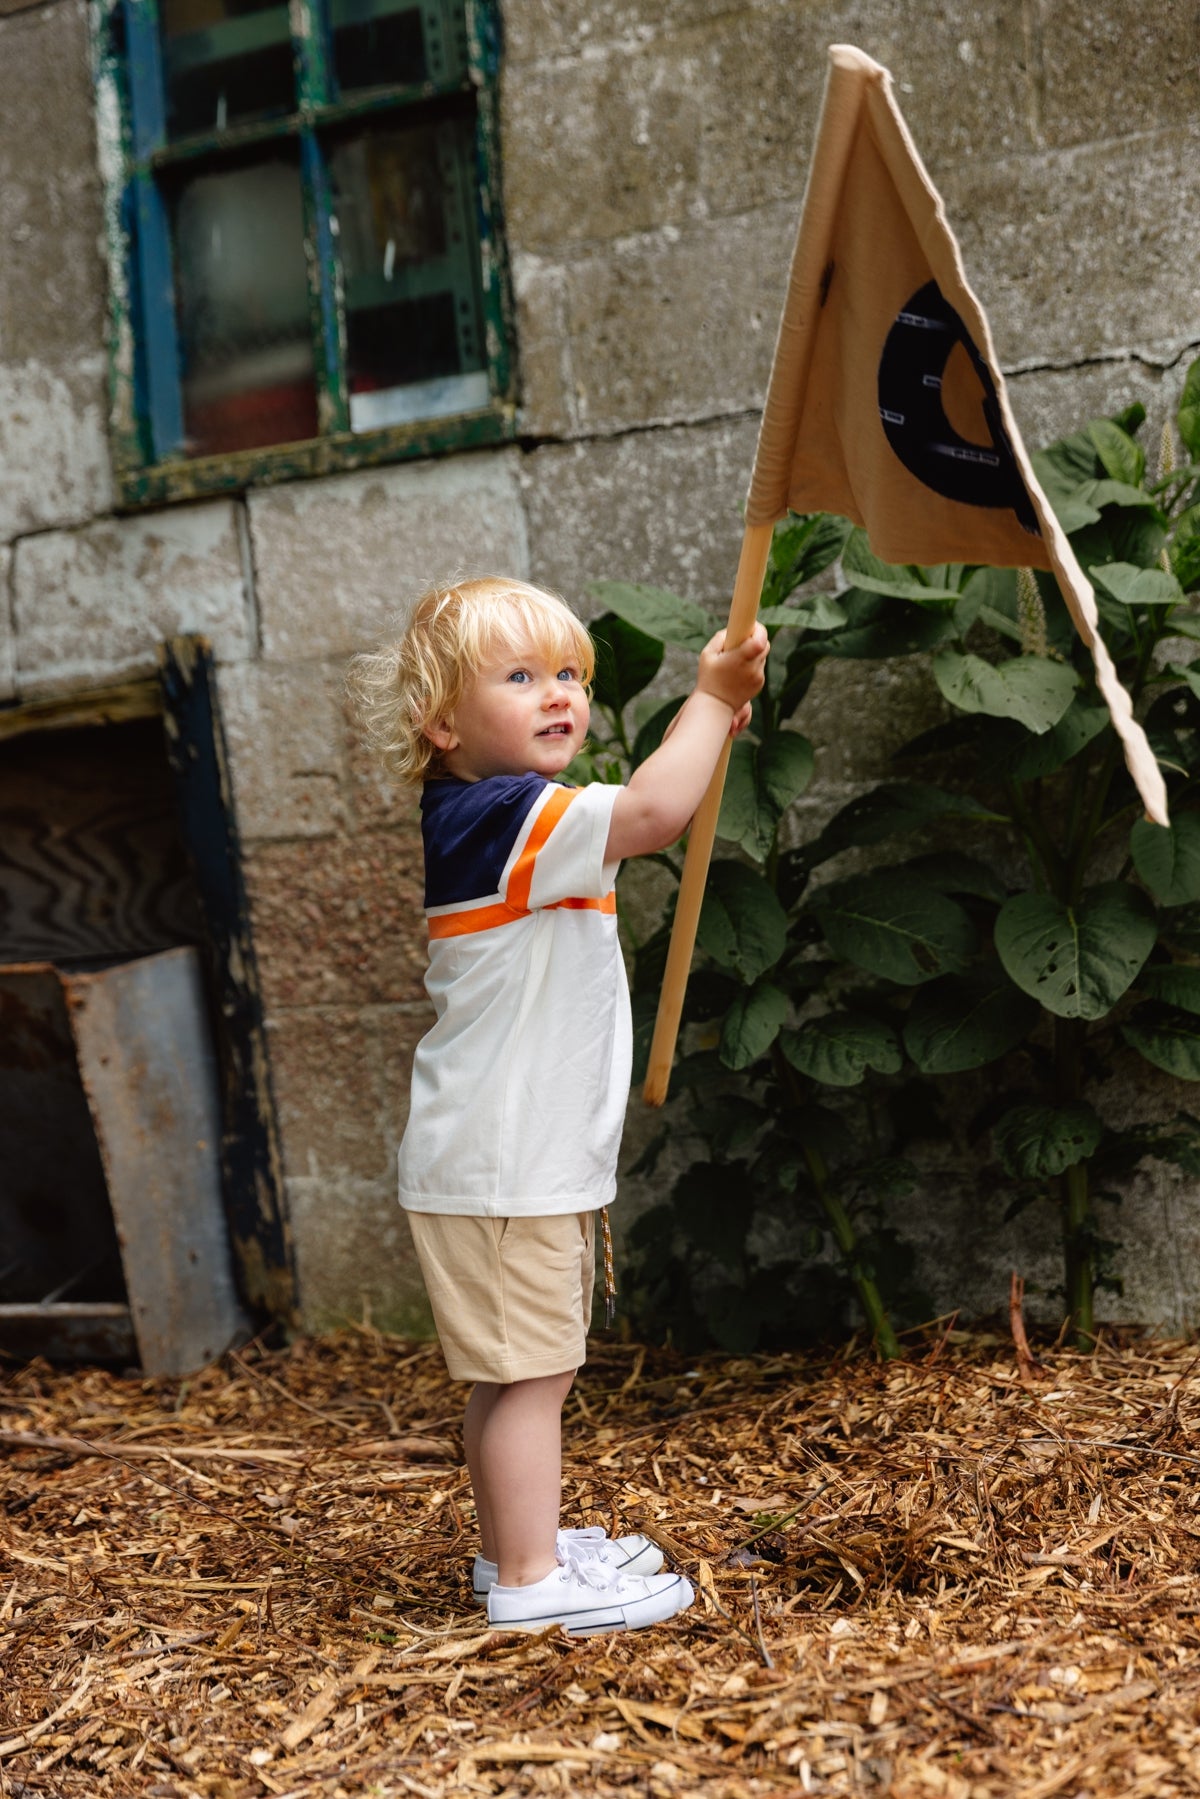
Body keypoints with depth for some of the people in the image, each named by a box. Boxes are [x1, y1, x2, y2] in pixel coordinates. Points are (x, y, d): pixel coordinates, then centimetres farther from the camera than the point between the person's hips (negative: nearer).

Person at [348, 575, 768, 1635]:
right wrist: (709, 699, -18)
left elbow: (637, 814, 26)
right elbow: (651, 814, -31)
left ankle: (519, 1544, 32)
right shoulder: (502, 818, -19)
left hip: (534, 1159, 10)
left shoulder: (512, 821, 12)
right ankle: (528, 1582, 7)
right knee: (531, 1372, -2)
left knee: (520, 1373, 19)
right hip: (502, 1165, -10)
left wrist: (710, 729, 15)